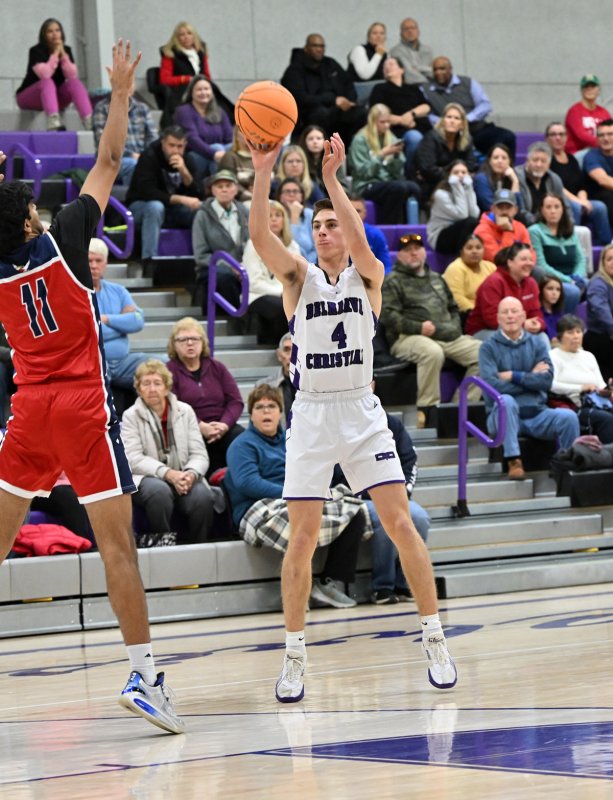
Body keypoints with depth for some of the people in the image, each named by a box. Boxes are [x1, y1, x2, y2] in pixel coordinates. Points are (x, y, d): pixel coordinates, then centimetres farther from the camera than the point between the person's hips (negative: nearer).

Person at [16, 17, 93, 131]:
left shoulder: (66, 50, -1)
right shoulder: (36, 51, -15)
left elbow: (72, 76, -16)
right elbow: (45, 74, -33)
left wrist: (63, 54, -22)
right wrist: (55, 53, -25)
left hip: (55, 97, 4)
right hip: (29, 97, -4)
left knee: (74, 82, -22)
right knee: (48, 82, -35)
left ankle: (90, 122, -44)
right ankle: (53, 123, -60)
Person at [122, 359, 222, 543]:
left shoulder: (185, 411, 10)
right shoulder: (131, 416, 2)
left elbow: (199, 454, 3)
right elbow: (134, 459, -10)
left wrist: (191, 474, -20)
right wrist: (168, 473, -24)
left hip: (184, 479, 2)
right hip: (147, 479, -2)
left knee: (202, 495, -30)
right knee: (159, 490, -37)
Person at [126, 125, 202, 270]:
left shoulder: (187, 160, -3)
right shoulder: (149, 157, -18)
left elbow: (195, 195, -10)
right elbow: (147, 192, -29)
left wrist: (184, 171, -27)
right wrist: (181, 199, -35)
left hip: (173, 209, 5)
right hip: (140, 206, -5)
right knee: (155, 206, -40)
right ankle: (148, 261, -40)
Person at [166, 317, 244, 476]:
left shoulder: (216, 367, 20)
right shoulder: (169, 371, 5)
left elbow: (235, 401, 11)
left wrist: (224, 424, -10)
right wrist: (201, 427, -20)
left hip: (222, 427, 4)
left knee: (241, 436, -28)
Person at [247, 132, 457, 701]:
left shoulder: (368, 276, 4)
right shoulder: (298, 276, 4)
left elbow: (359, 240, -19)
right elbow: (258, 235, -14)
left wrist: (331, 178, -27)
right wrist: (263, 172, -26)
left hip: (362, 412, 0)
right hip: (311, 415, 0)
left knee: (400, 523, -4)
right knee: (302, 537, -3)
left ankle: (434, 640, 5)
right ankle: (294, 656, 6)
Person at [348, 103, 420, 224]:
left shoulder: (391, 139, 14)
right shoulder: (360, 140, -2)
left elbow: (398, 173, 9)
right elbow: (363, 172, -12)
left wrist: (397, 155, -8)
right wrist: (382, 154, -18)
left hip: (388, 183, 5)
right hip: (366, 187, -5)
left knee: (413, 187, -27)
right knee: (400, 187, -33)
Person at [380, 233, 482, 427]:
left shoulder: (436, 279, 27)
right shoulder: (393, 281, 5)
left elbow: (453, 308, 33)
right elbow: (388, 316, -7)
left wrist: (454, 327, 11)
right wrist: (419, 328, -16)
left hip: (448, 337, 7)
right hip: (408, 338, -7)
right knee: (432, 352, -40)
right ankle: (427, 410, -31)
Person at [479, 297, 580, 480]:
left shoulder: (537, 344, 10)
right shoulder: (489, 347, 1)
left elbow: (547, 380, -4)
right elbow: (492, 385, -14)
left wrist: (513, 376, -11)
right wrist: (530, 377, -6)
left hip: (537, 413, 2)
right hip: (504, 417, -2)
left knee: (568, 417, -25)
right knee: (506, 401, -36)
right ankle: (513, 461, -30)